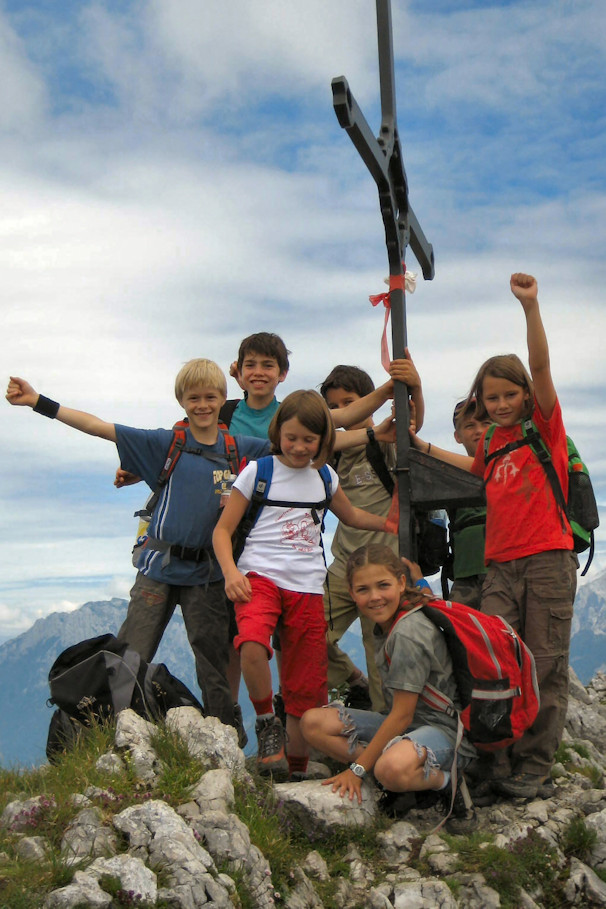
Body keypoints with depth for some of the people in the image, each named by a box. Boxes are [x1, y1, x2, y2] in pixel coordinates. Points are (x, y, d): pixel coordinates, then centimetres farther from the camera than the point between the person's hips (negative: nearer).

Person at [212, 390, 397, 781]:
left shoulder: (324, 477, 13)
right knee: (252, 645, -34)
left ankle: (297, 770, 21)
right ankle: (267, 722, -8)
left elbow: (351, 515, 33)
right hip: (260, 576, -3)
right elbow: (223, 529, 1)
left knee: (306, 688, 3)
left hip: (308, 587, 4)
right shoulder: (259, 471, 0)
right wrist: (231, 572, -16)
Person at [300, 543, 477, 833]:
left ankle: (447, 782, -10)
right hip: (407, 723, 9)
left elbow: (402, 714, -20)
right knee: (313, 723, -4)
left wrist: (357, 768, -15)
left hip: (446, 730, -9)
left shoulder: (409, 633, -22)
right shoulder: (385, 625, 3)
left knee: (393, 769, -42)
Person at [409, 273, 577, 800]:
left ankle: (535, 769, 10)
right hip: (501, 564, 5)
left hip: (548, 560, -5)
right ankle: (497, 761, 6)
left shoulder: (545, 425, 1)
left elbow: (541, 367, -15)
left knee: (544, 667, 1)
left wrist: (531, 306, -26)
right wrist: (425, 448, 33)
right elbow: (475, 468, 37)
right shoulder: (492, 441, 15)